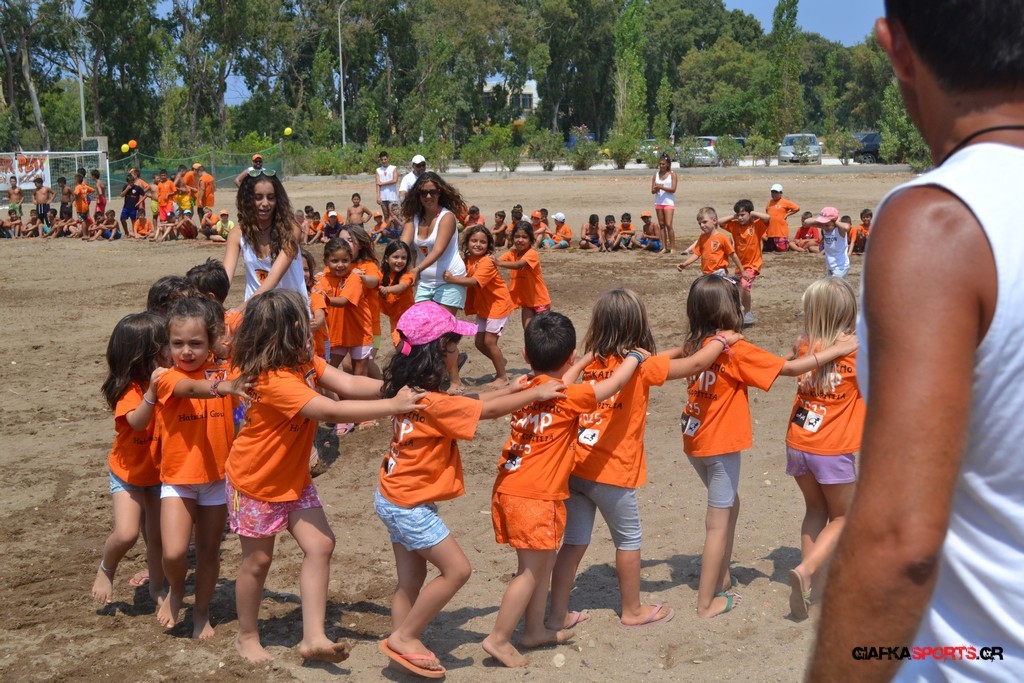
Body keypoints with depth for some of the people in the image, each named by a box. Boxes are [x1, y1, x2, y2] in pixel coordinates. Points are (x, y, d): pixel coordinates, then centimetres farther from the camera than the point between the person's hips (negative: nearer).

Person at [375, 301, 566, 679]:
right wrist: (536, 393, -9)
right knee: (456, 569, -2)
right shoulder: (430, 402, -25)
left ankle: (403, 647, 24)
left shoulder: (409, 391, 2)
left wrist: (513, 388, 6)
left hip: (395, 497, 9)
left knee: (411, 579, 15)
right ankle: (404, 638, 6)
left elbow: (469, 402, 9)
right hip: (409, 504, -9)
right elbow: (487, 410, -19)